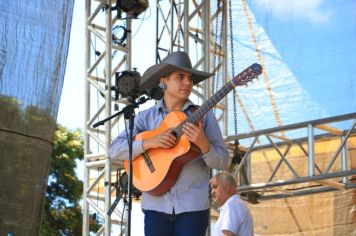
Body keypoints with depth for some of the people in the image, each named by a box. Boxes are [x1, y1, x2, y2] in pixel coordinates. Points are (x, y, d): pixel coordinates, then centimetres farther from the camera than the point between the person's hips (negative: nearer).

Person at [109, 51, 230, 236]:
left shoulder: (203, 116, 6)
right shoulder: (145, 117, 8)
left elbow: (223, 163, 2)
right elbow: (115, 151, 0)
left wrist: (203, 144, -18)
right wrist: (148, 142, -15)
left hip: (193, 207, -1)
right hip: (156, 207, 1)